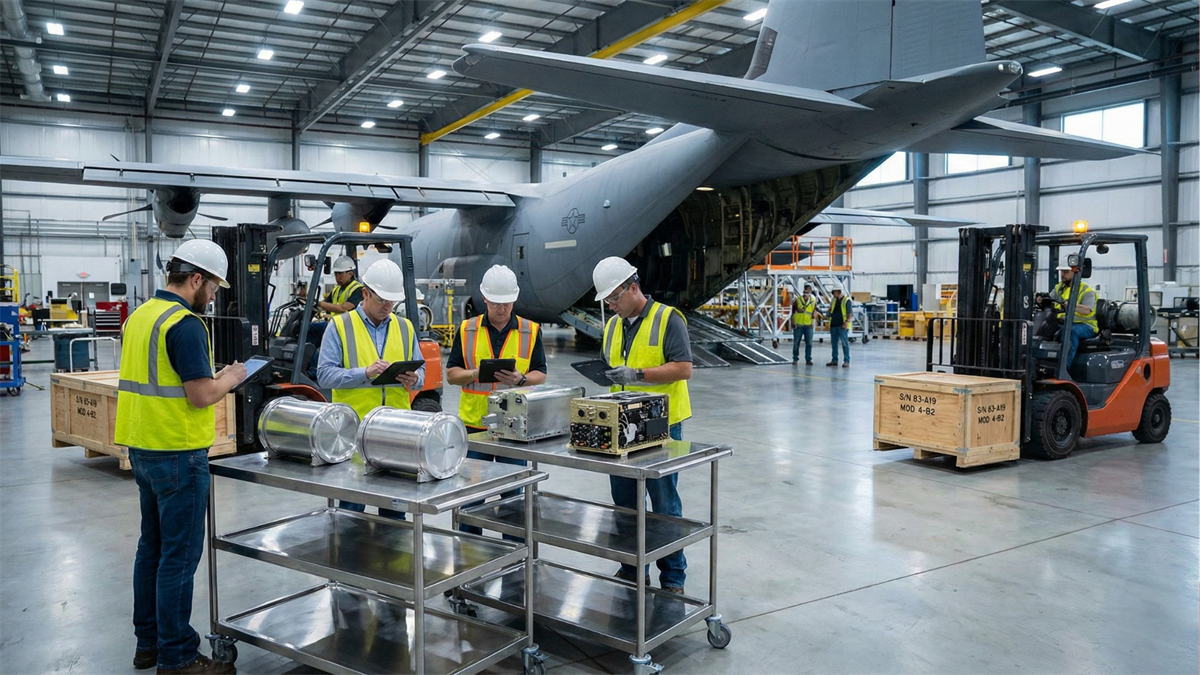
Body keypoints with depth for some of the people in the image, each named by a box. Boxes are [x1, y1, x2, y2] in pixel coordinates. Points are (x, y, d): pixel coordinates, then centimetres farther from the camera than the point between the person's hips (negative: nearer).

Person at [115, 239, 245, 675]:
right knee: (179, 556, -1)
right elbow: (202, 395, -21)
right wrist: (231, 379, -3)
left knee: (152, 548, 17)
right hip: (178, 454, -9)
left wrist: (213, 377, 14)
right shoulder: (185, 324, -18)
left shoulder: (140, 316, 10)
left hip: (142, 448, 9)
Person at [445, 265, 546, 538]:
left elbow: (540, 374, 3)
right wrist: (475, 374, -16)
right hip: (474, 424, 1)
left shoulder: (530, 331, 2)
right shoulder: (467, 329, 3)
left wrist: (520, 379, -18)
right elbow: (451, 374, 5)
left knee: (513, 494, 9)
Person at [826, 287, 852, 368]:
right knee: (834, 343, 10)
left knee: (845, 343, -4)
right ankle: (834, 360, 16)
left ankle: (846, 361, -3)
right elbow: (830, 312, 22)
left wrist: (846, 322, -20)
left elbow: (849, 313, -10)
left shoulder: (846, 300, -5)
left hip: (842, 326, -7)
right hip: (833, 325, 7)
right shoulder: (833, 300, 15)